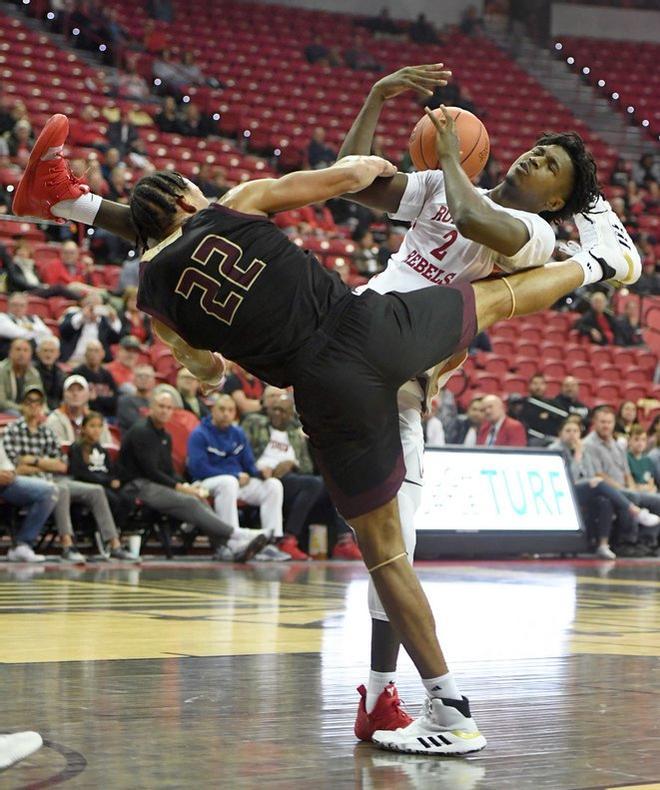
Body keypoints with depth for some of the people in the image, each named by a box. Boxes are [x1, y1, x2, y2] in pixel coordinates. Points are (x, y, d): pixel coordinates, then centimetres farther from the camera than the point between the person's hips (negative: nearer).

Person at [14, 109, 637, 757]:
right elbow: (352, 173, 9)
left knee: (380, 544, 9)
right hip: (375, 324, 1)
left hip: (330, 390, 0)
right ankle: (597, 262, 57)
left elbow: (206, 371, 23)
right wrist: (379, 165, 31)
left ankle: (450, 713, 9)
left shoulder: (153, 292, 8)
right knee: (498, 296, 30)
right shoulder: (241, 200, 4)